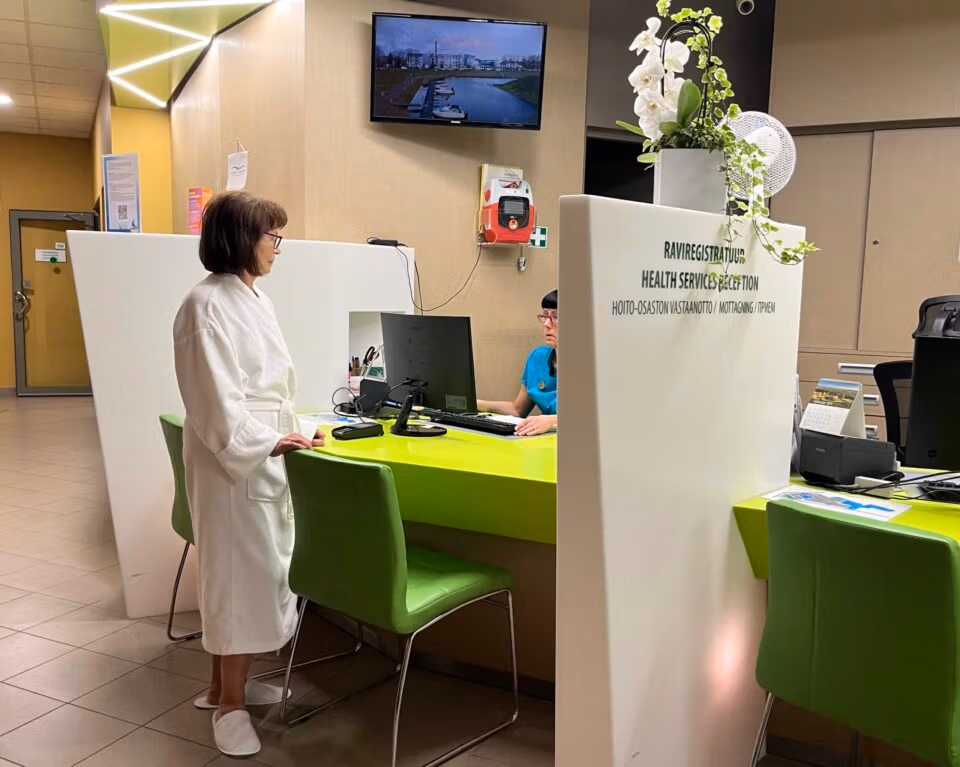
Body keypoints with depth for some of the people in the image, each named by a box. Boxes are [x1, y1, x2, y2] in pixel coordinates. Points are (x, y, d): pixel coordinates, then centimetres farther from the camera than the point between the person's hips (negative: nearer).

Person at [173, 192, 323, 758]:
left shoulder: (257, 299, 12)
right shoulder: (208, 303, -14)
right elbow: (215, 396, -19)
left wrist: (298, 430, 10)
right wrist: (266, 441, -24)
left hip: (266, 452, 9)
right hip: (231, 456, -8)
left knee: (261, 566, 14)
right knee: (240, 568, 0)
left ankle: (226, 683, 30)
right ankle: (230, 702, 16)